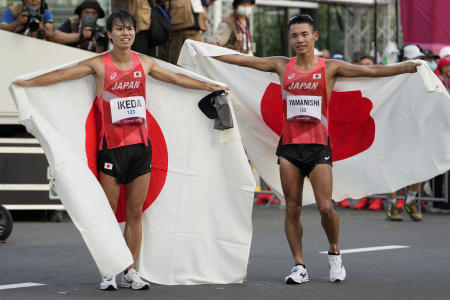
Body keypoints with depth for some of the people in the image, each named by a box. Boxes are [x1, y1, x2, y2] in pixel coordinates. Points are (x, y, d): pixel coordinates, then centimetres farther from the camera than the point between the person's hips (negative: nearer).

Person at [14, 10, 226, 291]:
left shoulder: (144, 63, 9)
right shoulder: (99, 64, -2)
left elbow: (177, 78, 20)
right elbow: (63, 74, -7)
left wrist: (212, 86, 26)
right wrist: (26, 82, -14)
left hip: (140, 143, 3)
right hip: (111, 144, -3)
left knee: (135, 212, 4)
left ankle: (131, 271, 11)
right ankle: (108, 272, 5)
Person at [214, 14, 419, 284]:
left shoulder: (330, 67, 1)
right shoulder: (282, 66, 8)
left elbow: (370, 71, -6)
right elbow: (242, 60, 12)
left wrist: (404, 68, -18)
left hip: (318, 145, -2)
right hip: (289, 145, 3)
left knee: (325, 208, -9)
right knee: (292, 208, 2)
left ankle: (334, 252, 18)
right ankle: (299, 266, 10)